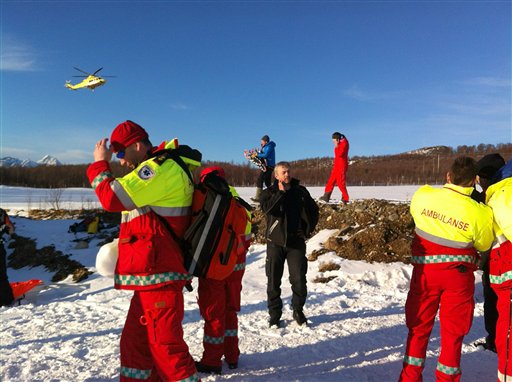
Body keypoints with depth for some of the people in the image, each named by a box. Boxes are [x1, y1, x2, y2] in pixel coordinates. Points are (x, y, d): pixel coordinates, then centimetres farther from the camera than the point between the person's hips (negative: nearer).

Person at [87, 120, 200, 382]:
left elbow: (112, 197, -18)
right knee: (134, 341, 17)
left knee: (165, 345, -3)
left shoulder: (161, 167, -13)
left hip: (159, 274, -10)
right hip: (151, 274, 10)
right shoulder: (162, 169, 21)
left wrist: (100, 163, -2)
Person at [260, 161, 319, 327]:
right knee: (273, 280, 5)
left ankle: (298, 310, 23)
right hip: (275, 242, -1)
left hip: (296, 241, 1)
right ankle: (275, 314, 19)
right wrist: (281, 192, -19)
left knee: (299, 279, 2)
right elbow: (267, 208, -19)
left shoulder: (300, 191, 6)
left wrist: (308, 229, 2)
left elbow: (313, 211, 13)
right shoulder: (269, 192, 2)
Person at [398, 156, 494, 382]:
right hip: (459, 274, -2)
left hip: (425, 271, 2)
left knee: (419, 326, 16)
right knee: (453, 330, 15)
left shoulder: (422, 196, -13)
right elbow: (483, 246, 0)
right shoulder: (480, 213, -16)